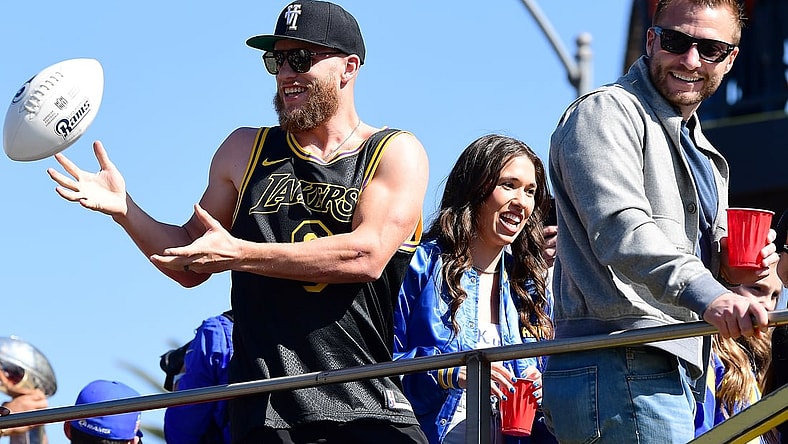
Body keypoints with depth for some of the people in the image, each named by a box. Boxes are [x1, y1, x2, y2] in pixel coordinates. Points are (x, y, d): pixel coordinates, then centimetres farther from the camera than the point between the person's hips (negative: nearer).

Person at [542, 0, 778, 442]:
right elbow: (621, 229, -23)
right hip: (620, 373, -10)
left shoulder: (702, 151, 24)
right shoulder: (605, 113, -6)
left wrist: (731, 266, 9)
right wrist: (704, 294, -39)